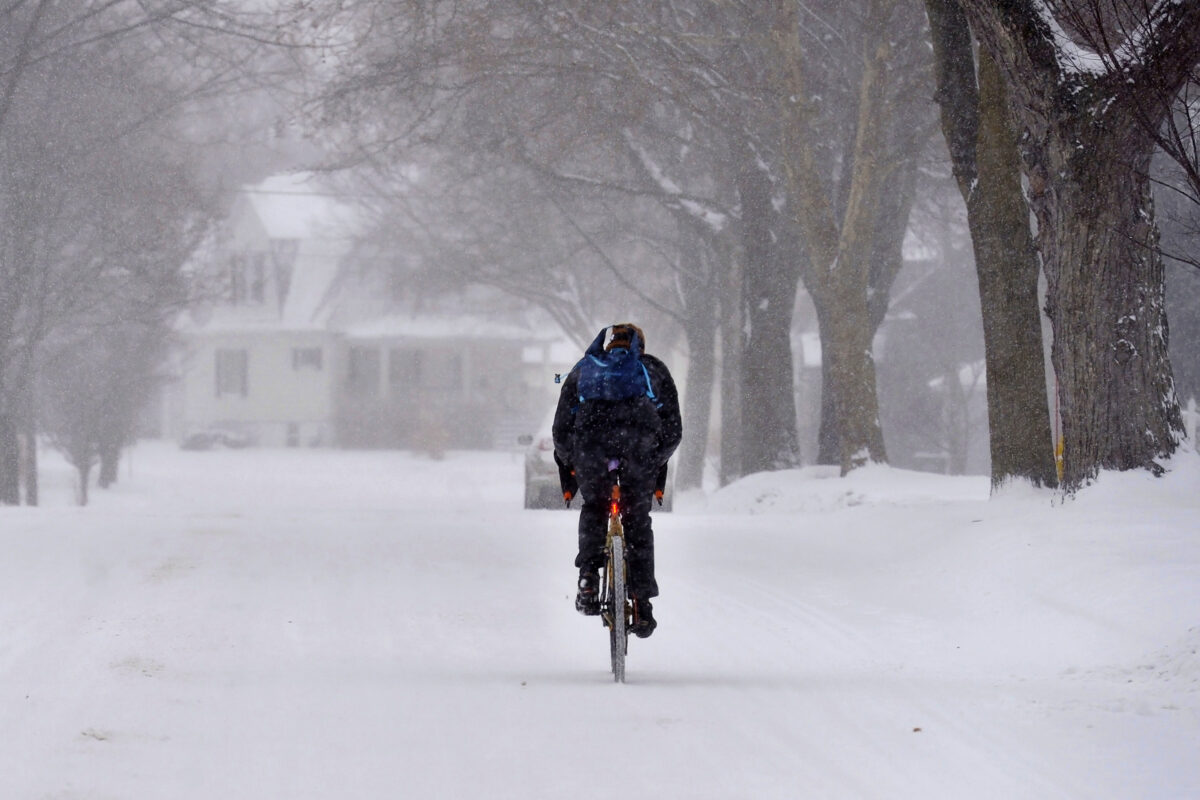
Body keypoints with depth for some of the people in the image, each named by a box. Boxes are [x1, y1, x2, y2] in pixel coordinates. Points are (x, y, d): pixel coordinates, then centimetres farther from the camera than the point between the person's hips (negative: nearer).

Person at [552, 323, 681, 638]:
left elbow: (561, 430, 30)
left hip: (591, 428, 0)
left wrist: (569, 474, 40)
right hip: (640, 433, 0)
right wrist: (656, 470, 41)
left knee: (594, 508, 24)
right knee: (637, 519, 14)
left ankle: (589, 576, 3)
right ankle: (642, 605, 8)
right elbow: (672, 430, 29)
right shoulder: (653, 369, 32)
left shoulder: (583, 369, 34)